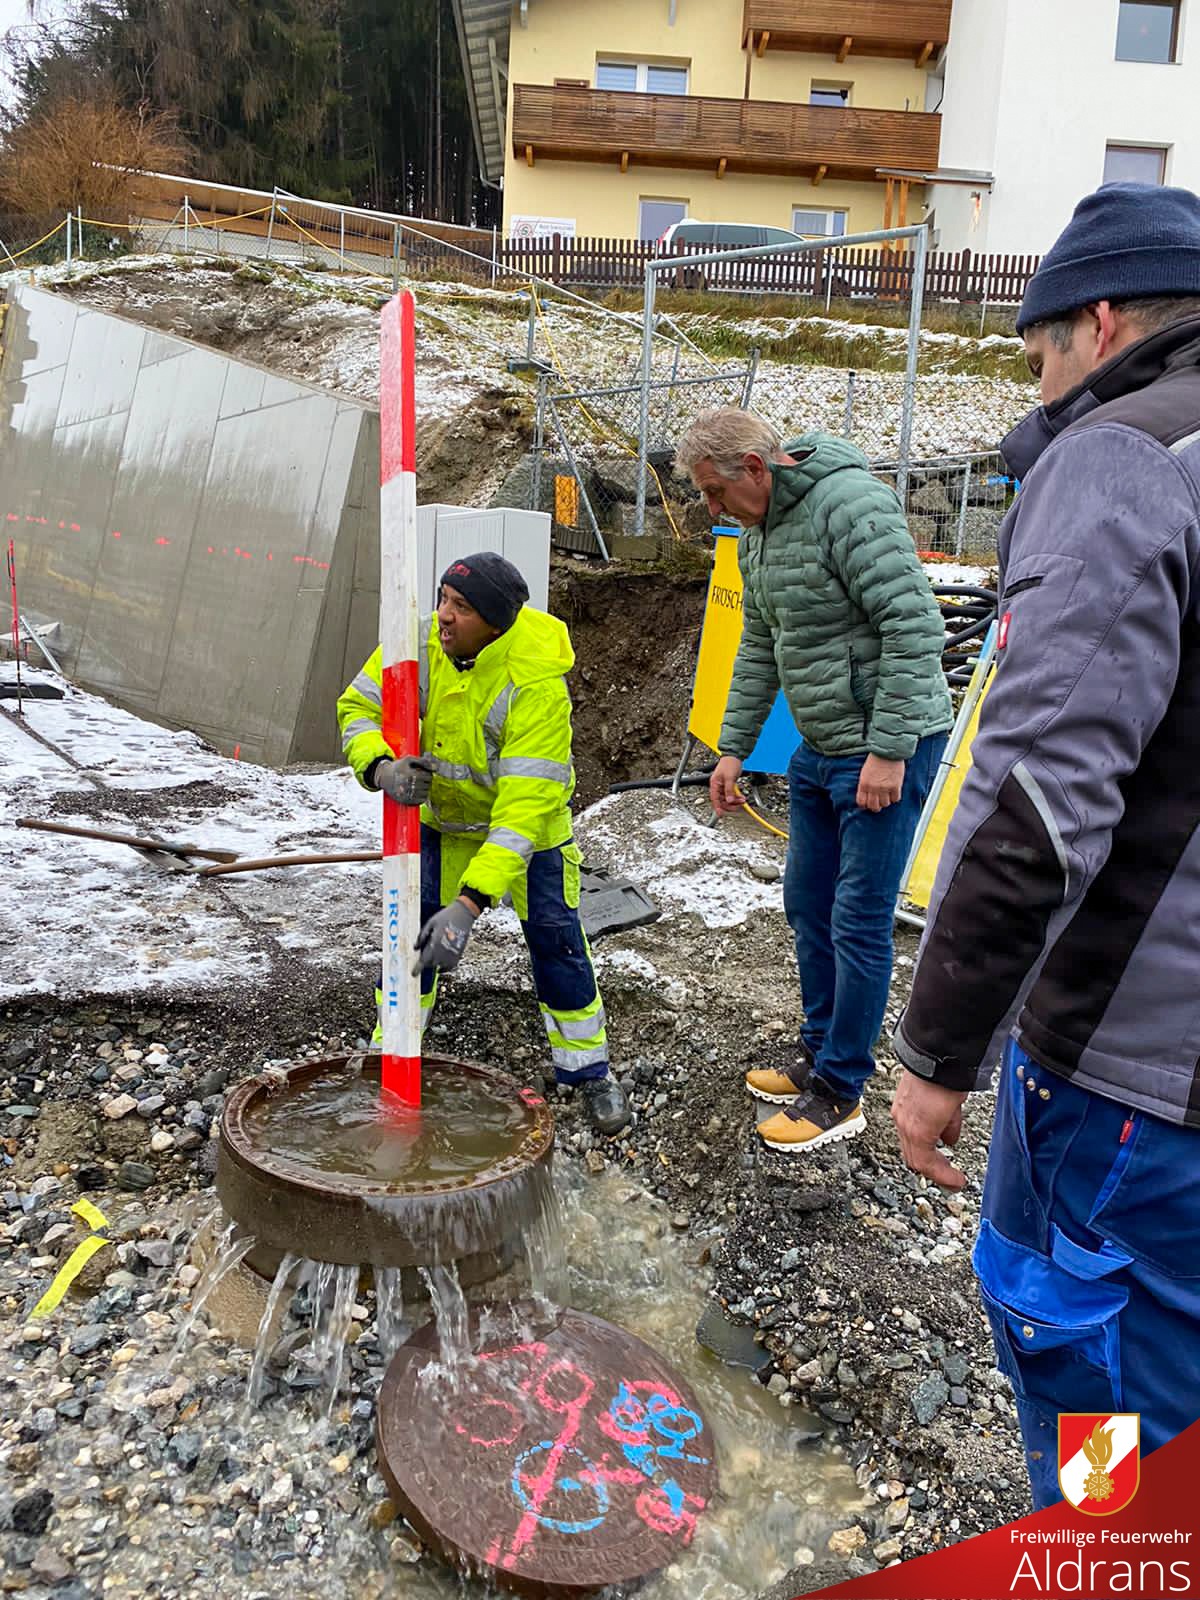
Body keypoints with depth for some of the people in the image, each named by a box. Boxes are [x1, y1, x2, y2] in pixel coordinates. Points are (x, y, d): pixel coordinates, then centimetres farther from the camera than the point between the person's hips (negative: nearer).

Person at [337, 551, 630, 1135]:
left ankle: (588, 1070, 17)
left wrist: (470, 903, -47)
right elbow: (358, 706, -14)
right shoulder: (419, 643, -22)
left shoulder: (536, 684, -36)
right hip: (441, 812, 4)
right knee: (412, 926, 0)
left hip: (526, 818, -3)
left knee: (554, 937, -3)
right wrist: (380, 765, -38)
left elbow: (525, 806, -40)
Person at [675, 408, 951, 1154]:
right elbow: (760, 648, 18)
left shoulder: (851, 504, -20)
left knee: (859, 922, -2)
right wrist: (734, 748, 16)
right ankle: (822, 1056, 33)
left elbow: (915, 627, -23)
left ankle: (841, 1092, 12)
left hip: (887, 747, -10)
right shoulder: (760, 532, 10)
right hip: (821, 746, 10)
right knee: (807, 904, 16)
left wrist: (889, 749, -23)